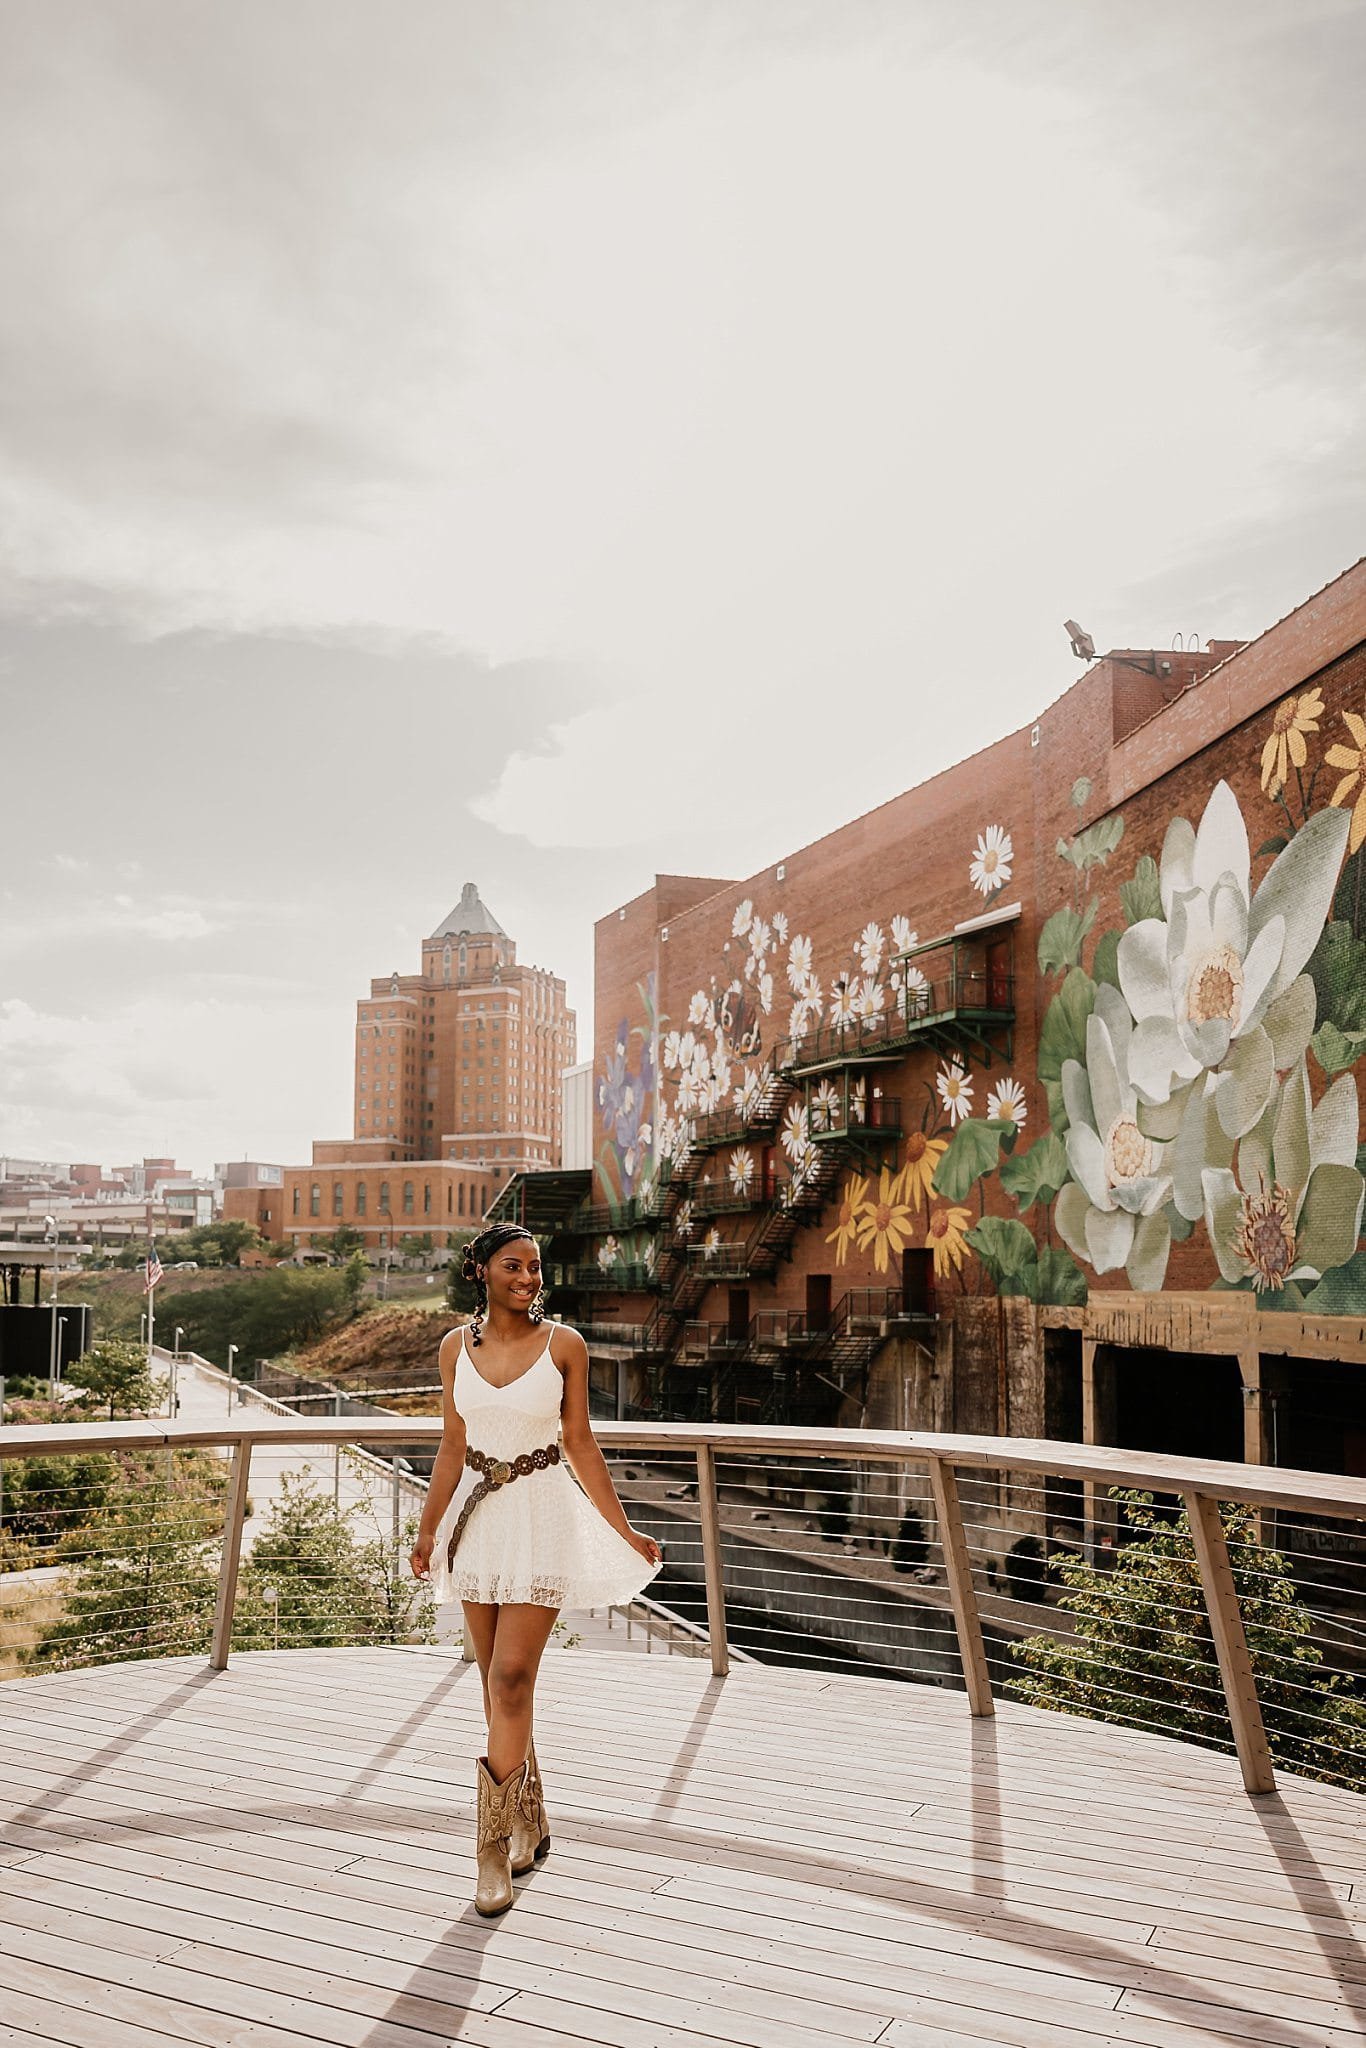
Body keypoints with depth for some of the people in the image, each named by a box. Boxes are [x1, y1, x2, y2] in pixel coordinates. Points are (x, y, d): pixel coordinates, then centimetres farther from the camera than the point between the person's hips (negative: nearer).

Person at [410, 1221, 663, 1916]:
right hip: (478, 1516, 3)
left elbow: (580, 1442, 0)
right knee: (498, 1684, 11)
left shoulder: (563, 1344, -6)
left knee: (513, 1678, -9)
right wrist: (428, 1532, 11)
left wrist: (624, 1531, 0)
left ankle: (495, 1847, 2)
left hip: (541, 1518, -3)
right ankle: (530, 1825, 28)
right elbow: (452, 1446, 8)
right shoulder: (456, 1346, 1)